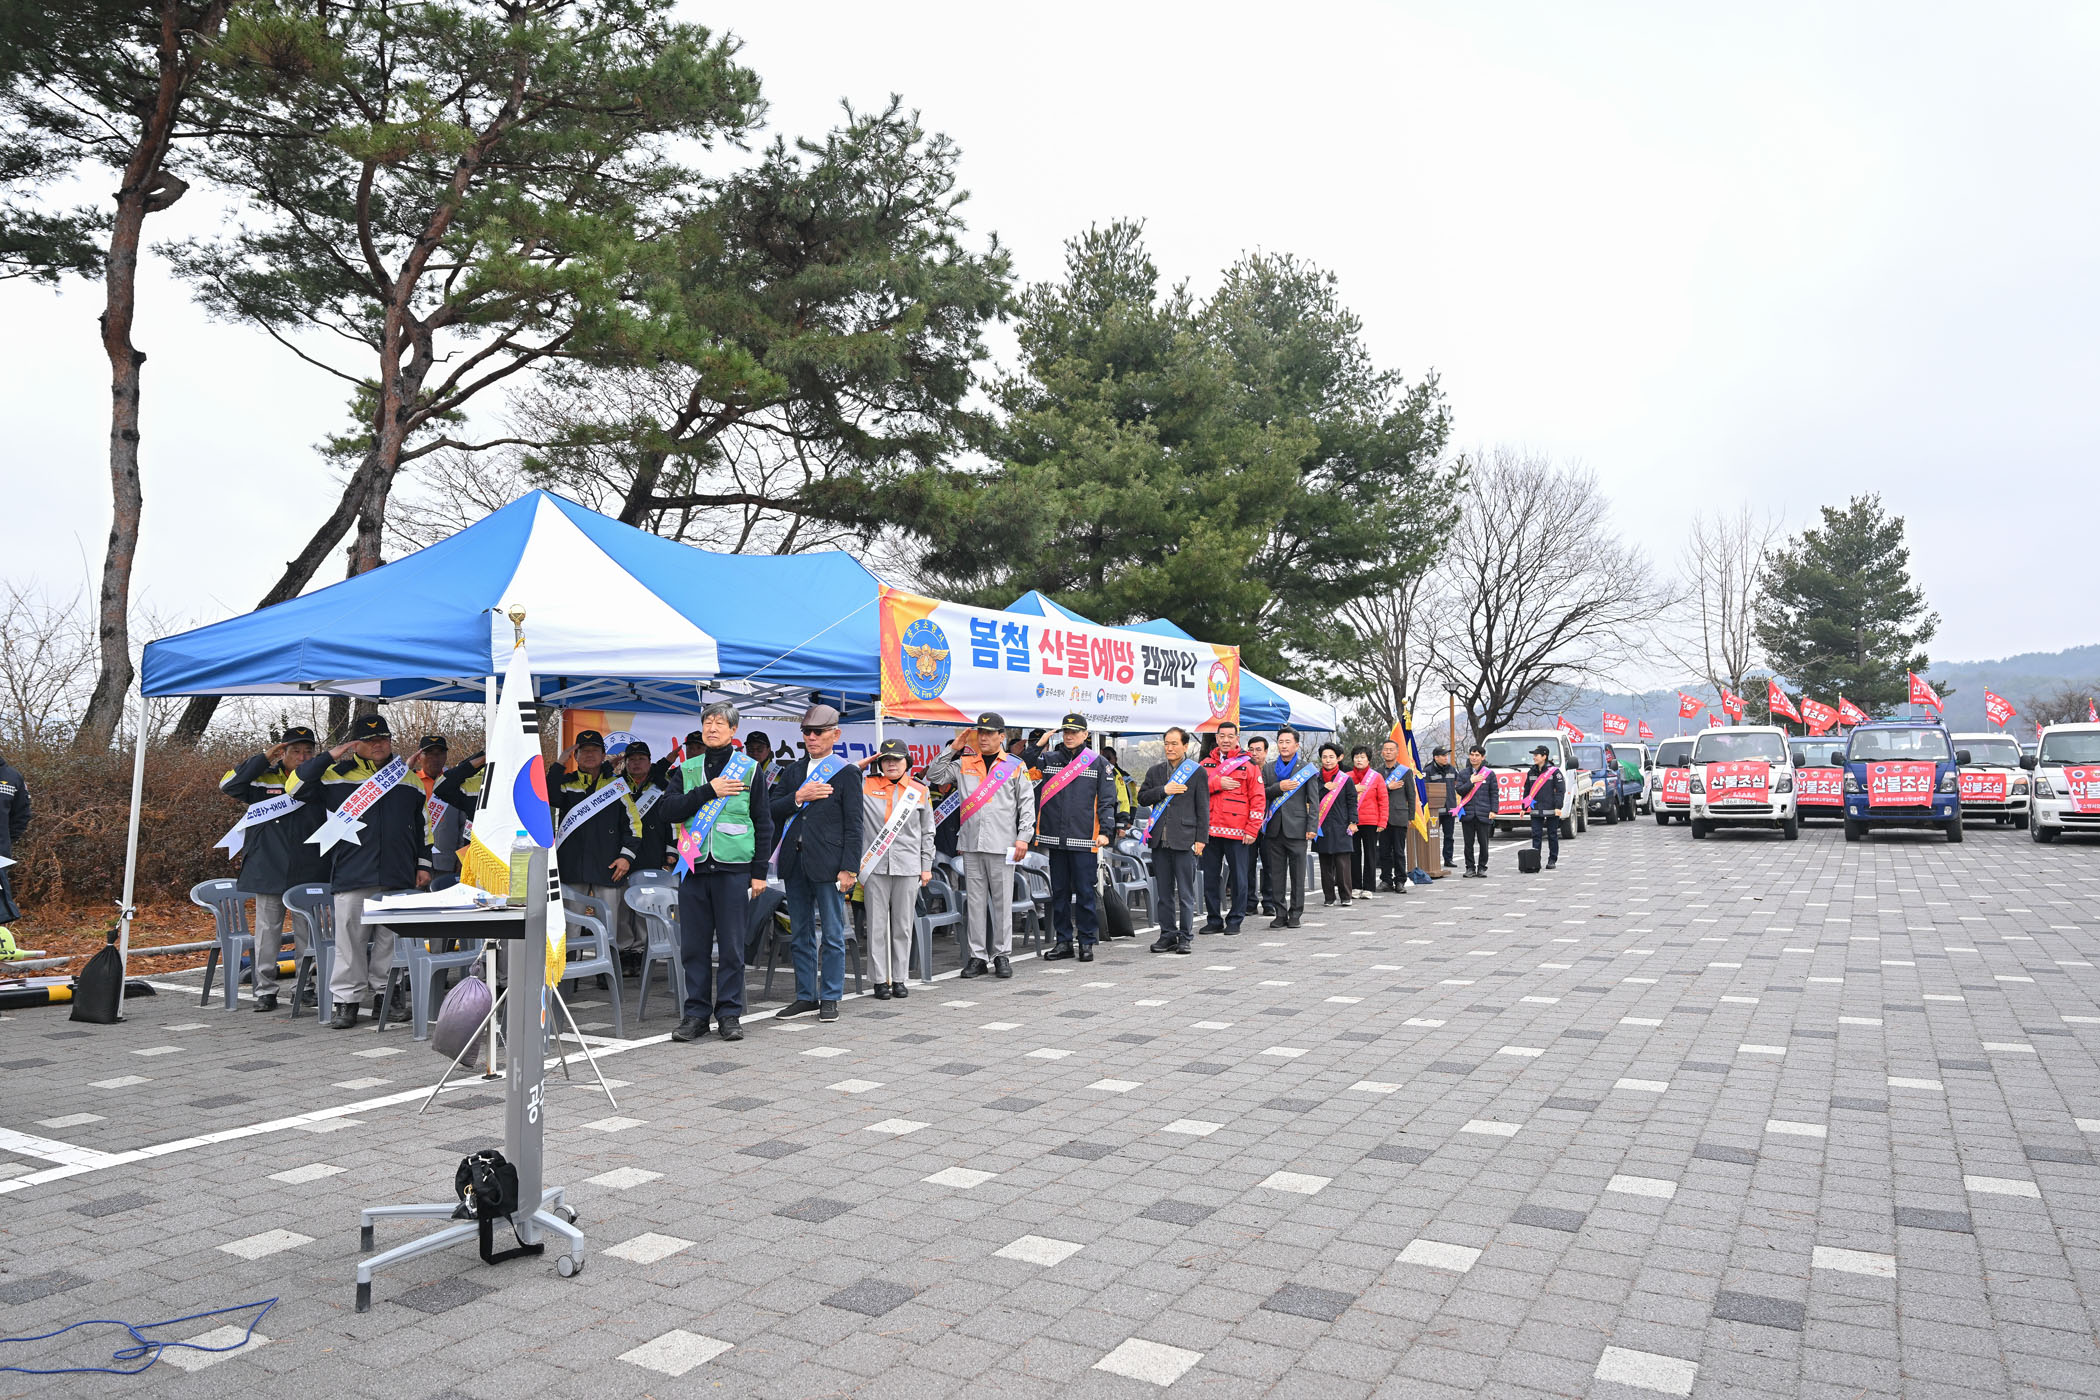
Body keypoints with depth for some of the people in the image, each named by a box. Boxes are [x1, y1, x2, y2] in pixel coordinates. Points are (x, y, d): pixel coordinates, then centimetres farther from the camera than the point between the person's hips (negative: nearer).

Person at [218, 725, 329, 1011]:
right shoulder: (263, 779, 5)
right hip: (268, 870, 0)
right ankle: (265, 990, 12)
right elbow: (229, 785, -6)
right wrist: (264, 758, -9)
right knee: (267, 929, 5)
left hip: (309, 872, 0)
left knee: (307, 931, 6)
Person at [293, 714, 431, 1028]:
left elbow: (422, 826, 17)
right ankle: (346, 1001, 7)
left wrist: (423, 864, 13)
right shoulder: (337, 776, 5)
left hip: (398, 876, 2)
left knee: (391, 937, 7)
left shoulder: (408, 779, 13)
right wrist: (328, 757, -8)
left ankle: (385, 993, 19)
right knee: (349, 936, -1)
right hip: (352, 875, -2)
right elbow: (297, 786, -3)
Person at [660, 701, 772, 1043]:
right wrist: (708, 791, -12)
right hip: (694, 867, 3)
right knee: (694, 946, 6)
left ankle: (729, 1014, 11)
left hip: (733, 868, -3)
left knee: (731, 946, 2)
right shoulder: (686, 770, 12)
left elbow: (763, 823, 4)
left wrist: (759, 871, -1)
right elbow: (668, 810, -2)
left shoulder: (749, 770, 4)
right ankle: (696, 1014, 15)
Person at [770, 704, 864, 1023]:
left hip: (828, 863, -5)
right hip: (795, 862, 5)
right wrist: (798, 797, -9)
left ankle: (830, 998, 11)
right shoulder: (792, 771, 15)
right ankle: (805, 997, 21)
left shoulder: (846, 772, -1)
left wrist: (849, 868, -12)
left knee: (832, 935, 2)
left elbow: (853, 825, -5)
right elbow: (772, 811, 8)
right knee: (800, 934, 11)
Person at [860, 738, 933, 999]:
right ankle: (880, 980, 10)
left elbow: (927, 832, 13)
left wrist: (926, 866, 10)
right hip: (875, 866, -1)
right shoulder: (866, 787, 5)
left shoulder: (919, 791, 8)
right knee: (877, 925, 1)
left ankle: (899, 979, 15)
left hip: (908, 867, 1)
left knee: (903, 925, 6)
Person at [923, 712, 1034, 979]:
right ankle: (976, 957, 12)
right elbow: (934, 776, 8)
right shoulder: (964, 763, 12)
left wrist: (1023, 837, -3)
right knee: (974, 901, 5)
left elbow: (1027, 803, 5)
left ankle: (1002, 955, 11)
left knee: (1002, 901, 2)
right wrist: (953, 749, 2)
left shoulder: (1015, 766, 6)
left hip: (1002, 846, -2)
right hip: (971, 844, 2)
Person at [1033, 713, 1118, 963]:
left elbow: (1107, 800, 1)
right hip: (1054, 837, 3)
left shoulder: (1098, 763, 3)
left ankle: (1087, 942, 11)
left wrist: (1105, 831, -7)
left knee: (1084, 891, 1)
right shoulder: (1047, 759, 9)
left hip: (1084, 839, -3)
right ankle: (1063, 942, 18)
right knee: (1059, 891, 9)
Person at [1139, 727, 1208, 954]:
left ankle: (1185, 937, 8)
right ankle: (1168, 935, 18)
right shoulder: (1154, 772, 13)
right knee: (1163, 893, 9)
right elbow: (1142, 798, 8)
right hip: (1160, 841, 4)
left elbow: (1203, 808, -1)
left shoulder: (1197, 772, 1)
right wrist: (1163, 790, -8)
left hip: (1185, 840, -4)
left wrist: (1200, 839, -6)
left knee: (1186, 893, 1)